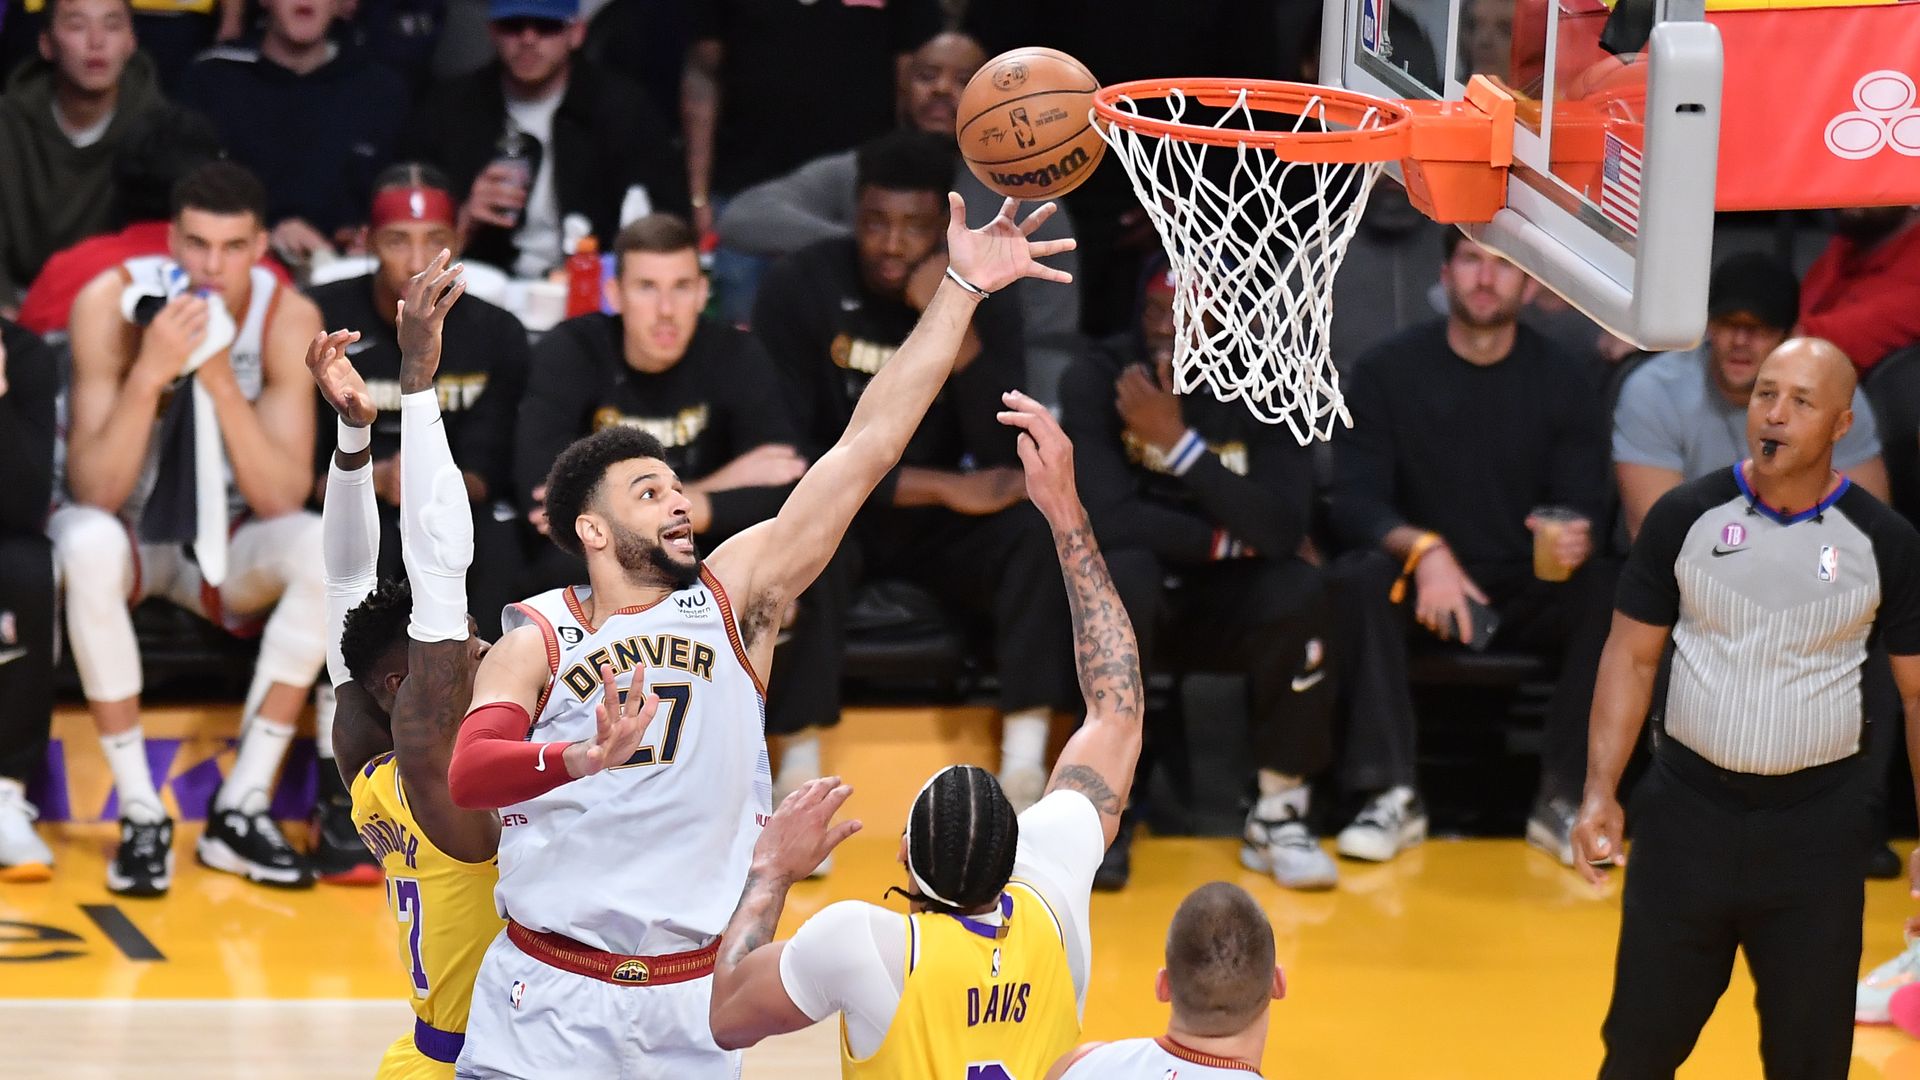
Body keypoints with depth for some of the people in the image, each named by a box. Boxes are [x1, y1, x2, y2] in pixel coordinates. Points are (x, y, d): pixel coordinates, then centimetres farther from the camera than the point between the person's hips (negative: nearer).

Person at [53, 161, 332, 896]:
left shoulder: (288, 319, -14)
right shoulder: (112, 303, -19)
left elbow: (283, 501, -20)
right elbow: (94, 494, -24)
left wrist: (221, 382, -32)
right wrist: (149, 373, -37)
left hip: (226, 540, 2)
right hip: (129, 531, -2)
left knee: (326, 548, -30)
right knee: (89, 545, -37)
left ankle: (241, 808, -22)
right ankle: (141, 813, -28)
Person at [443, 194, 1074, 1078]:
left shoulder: (732, 599, 5)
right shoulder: (534, 643, -1)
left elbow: (867, 447, 1)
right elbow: (467, 773, -19)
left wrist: (960, 289, -3)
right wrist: (576, 759, -39)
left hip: (692, 1008, 2)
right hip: (548, 1003, -2)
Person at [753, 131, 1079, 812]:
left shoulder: (982, 299, -4)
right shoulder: (800, 289, -10)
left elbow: (1009, 458, -16)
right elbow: (790, 453, -18)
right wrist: (938, 486, -24)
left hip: (934, 530, 2)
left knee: (1035, 527, -28)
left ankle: (1023, 769, -31)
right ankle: (801, 768, -31)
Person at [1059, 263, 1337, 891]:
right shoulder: (1097, 380, -12)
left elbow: (1282, 531, -22)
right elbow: (1108, 518, -23)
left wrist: (1179, 441, -26)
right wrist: (1228, 538, -16)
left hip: (1226, 603, 2)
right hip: (1131, 599, -2)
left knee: (1300, 592, -30)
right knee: (1126, 574, -36)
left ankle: (1278, 816, -16)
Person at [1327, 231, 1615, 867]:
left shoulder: (1563, 382, 3)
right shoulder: (1388, 373, 0)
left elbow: (1584, 508, -2)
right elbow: (1355, 503, -8)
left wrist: (1575, 540, -28)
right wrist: (1422, 549, -29)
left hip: (1528, 596, 1)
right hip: (1423, 595, -1)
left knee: (1606, 590, -29)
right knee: (1358, 578, -32)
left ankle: (1562, 798, -25)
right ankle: (1391, 796, -29)